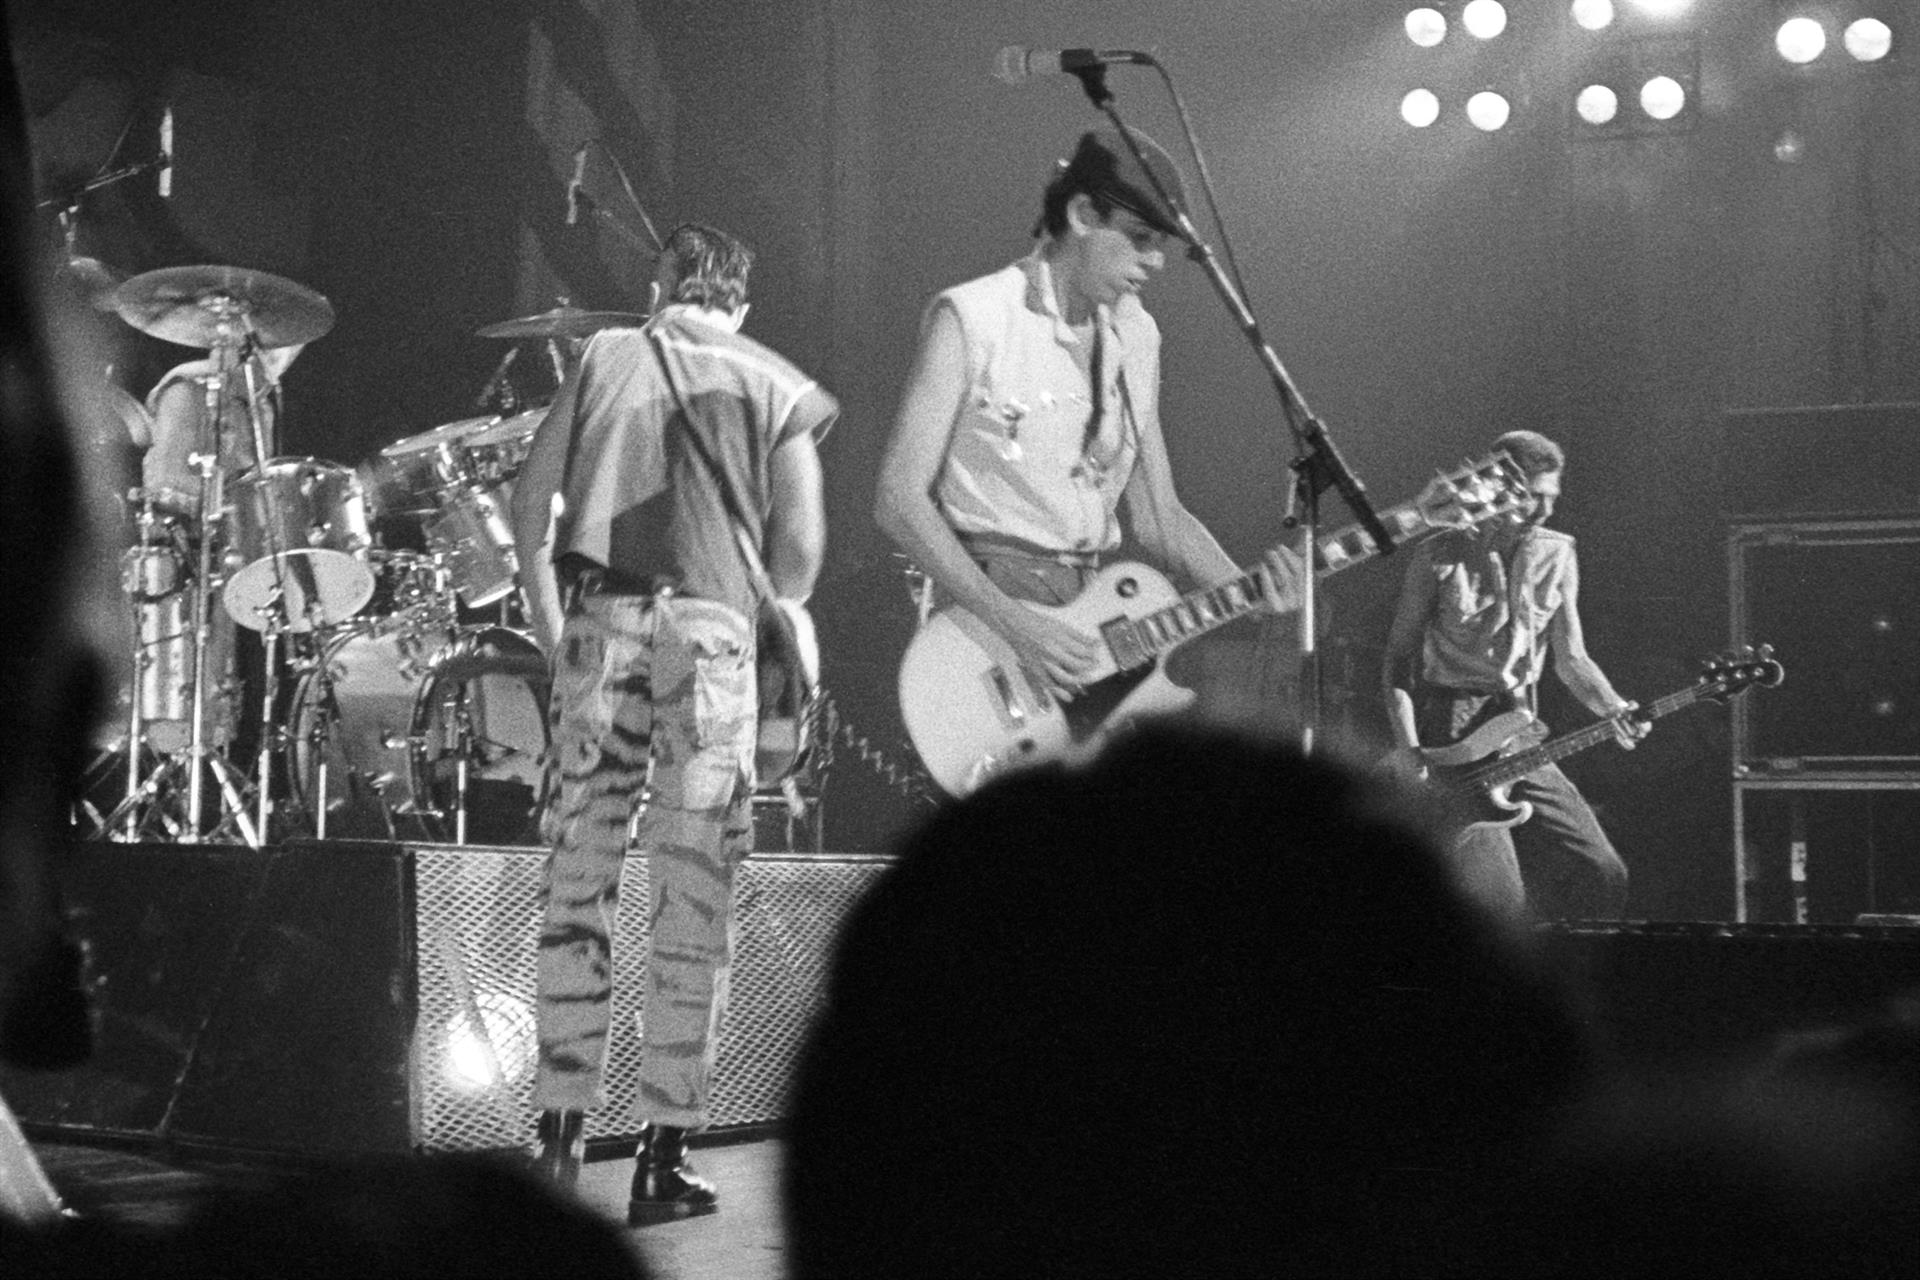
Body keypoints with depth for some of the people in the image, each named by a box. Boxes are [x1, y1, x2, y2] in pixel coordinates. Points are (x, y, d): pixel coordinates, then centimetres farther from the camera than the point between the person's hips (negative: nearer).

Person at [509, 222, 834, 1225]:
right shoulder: (777, 389, 11)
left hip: (600, 621, 1)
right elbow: (800, 549, 2)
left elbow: (530, 495, 5)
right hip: (712, 627, -1)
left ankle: (560, 1133, 9)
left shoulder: (604, 355, 14)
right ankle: (664, 1156, 4)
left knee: (576, 879, 9)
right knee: (694, 895, 3)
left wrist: (546, 617, 13)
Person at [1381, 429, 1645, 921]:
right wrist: (1408, 752, -14)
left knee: (1604, 880, -3)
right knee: (1498, 899, -19)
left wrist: (1614, 710, -12)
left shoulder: (1556, 556, 9)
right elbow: (1398, 658, -2)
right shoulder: (1439, 556, -4)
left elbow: (1570, 658, 8)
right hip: (1447, 745, -5)